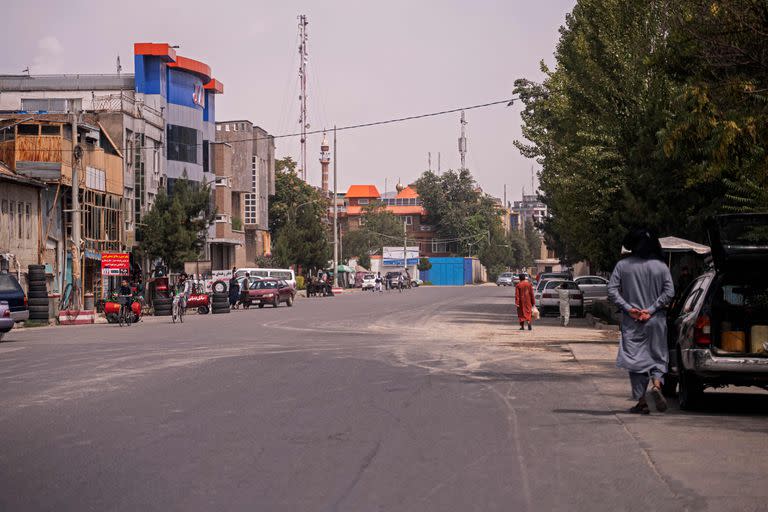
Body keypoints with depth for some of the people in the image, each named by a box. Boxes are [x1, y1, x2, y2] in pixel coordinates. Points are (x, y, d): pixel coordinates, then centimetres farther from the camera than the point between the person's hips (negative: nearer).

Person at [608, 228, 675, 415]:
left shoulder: (623, 265, -1)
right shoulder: (661, 266, 1)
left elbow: (612, 290, -7)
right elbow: (669, 292, -8)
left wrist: (628, 308, -9)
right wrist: (651, 310, -9)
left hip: (631, 322, 0)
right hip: (655, 321, 1)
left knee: (635, 358, 5)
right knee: (658, 356, 12)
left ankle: (641, 401, 4)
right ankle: (656, 384, -17)